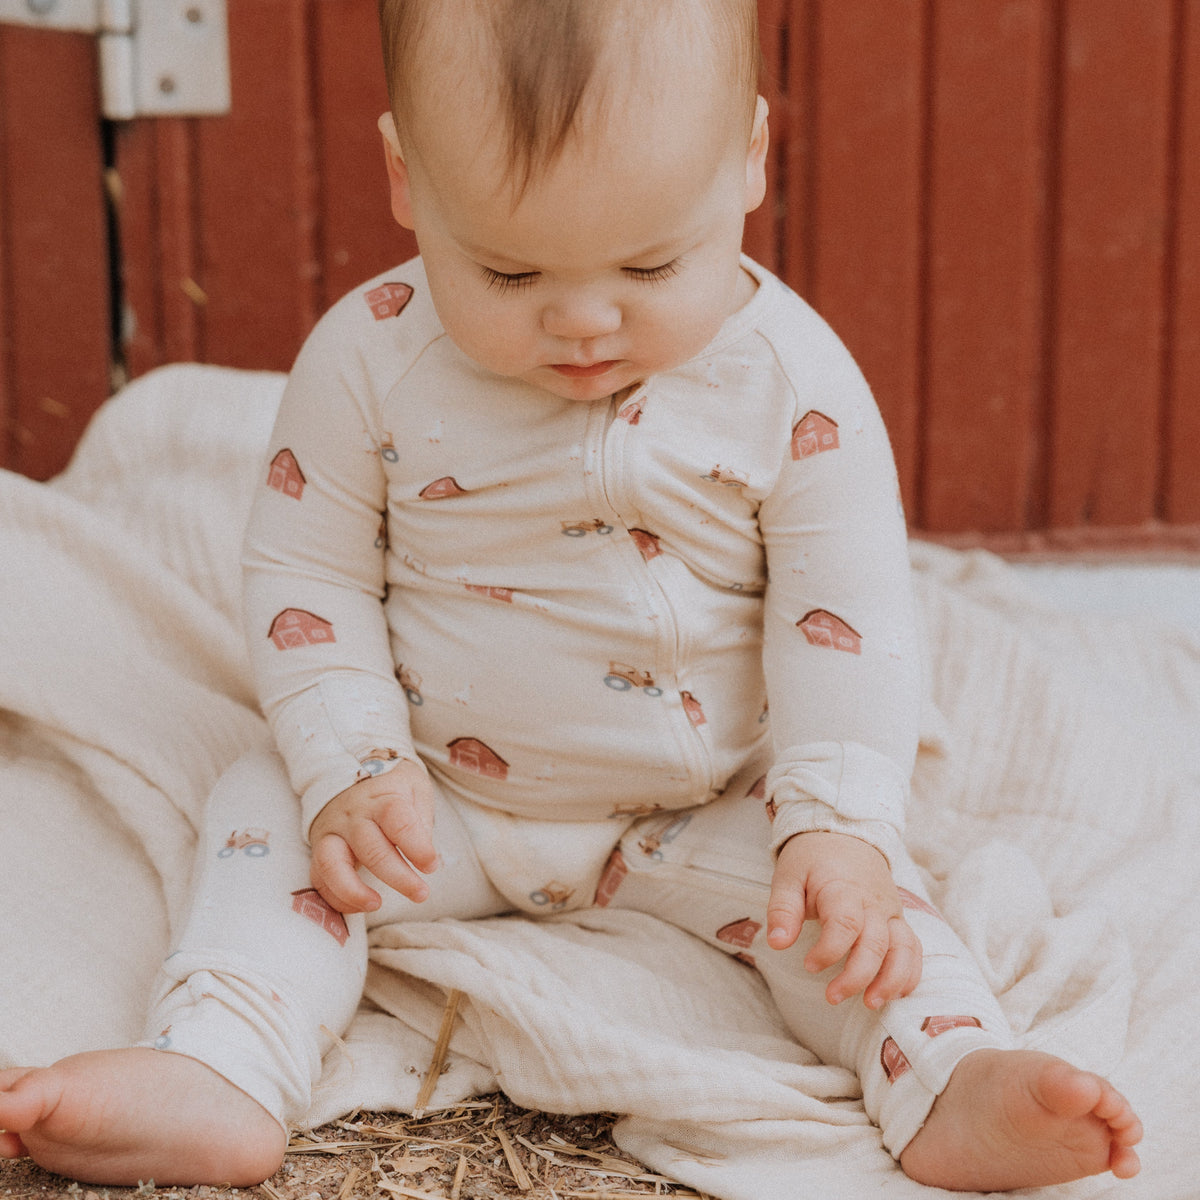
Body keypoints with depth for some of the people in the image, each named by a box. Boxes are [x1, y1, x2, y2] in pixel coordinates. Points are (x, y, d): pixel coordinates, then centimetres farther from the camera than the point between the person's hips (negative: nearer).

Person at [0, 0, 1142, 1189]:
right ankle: (216, 1074, -30)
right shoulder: (367, 357, -15)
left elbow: (843, 621, -13)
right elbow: (307, 572, -7)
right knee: (270, 808, -18)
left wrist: (837, 826, -23)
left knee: (838, 893, -21)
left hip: (705, 814, 0)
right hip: (435, 799, 1)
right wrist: (352, 769, -19)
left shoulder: (794, 381, -17)